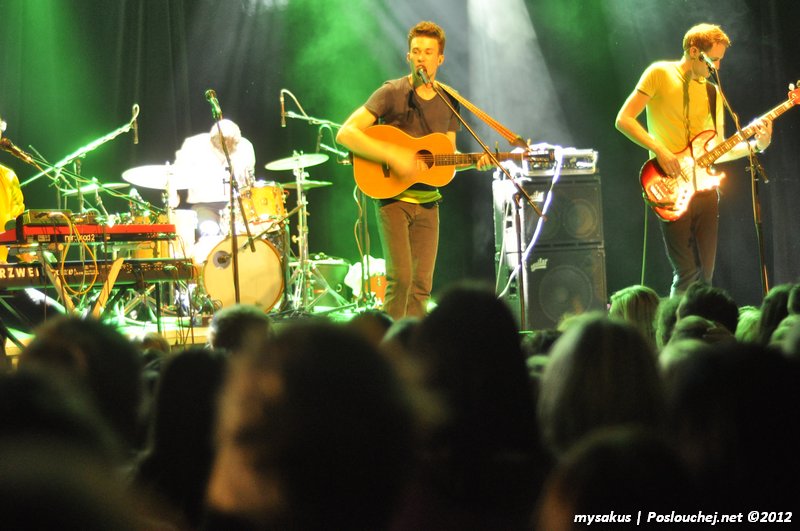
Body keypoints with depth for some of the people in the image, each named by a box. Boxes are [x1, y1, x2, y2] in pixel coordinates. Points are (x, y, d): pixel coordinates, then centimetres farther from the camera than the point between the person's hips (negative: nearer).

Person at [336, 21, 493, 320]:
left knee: (422, 284, 3)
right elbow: (345, 133, -16)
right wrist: (392, 156, -25)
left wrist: (477, 161, -3)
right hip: (393, 196, -5)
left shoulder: (448, 102, 9)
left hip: (428, 202, 5)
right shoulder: (392, 93, -8)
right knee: (401, 276, -17)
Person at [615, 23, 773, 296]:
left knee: (705, 275, 4)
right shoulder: (660, 74, -2)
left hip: (704, 189, 6)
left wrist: (756, 145, -1)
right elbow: (623, 119, -7)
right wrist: (659, 150, -16)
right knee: (687, 275, -11)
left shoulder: (712, 92, 14)